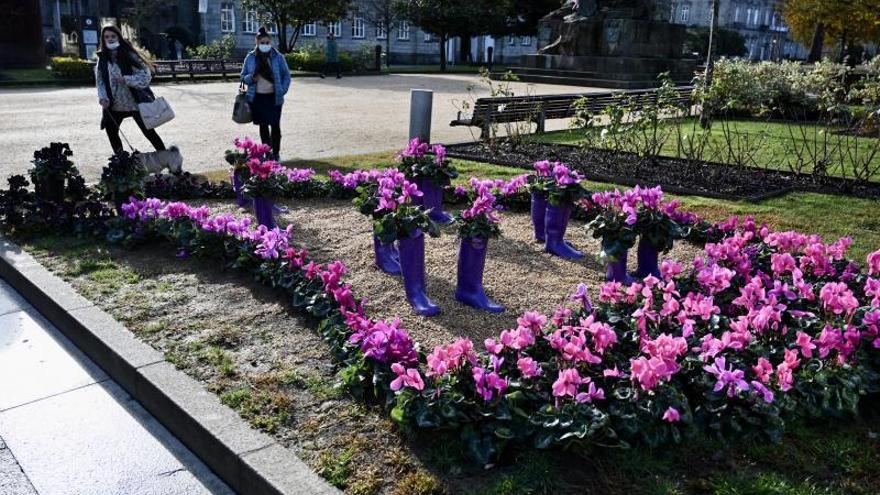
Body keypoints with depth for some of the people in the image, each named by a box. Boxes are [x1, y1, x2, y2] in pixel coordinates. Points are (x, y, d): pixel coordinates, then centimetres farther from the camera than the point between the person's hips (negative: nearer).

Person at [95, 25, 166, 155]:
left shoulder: (129, 55, -10)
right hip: (115, 105, 5)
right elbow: (100, 81, 6)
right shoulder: (102, 58, 3)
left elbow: (145, 76, -14)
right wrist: (103, 97, -10)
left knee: (149, 132, -2)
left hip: (136, 103, -5)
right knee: (111, 130, 11)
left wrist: (126, 79, -25)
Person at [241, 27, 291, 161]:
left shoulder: (278, 57, -2)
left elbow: (286, 76, 5)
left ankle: (276, 153, 9)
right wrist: (252, 78, -13)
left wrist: (283, 90, -8)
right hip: (257, 97, 2)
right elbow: (243, 77, 8)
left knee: (275, 125, -1)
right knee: (263, 126, 8)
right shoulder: (250, 57, 2)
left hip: (274, 97, -2)